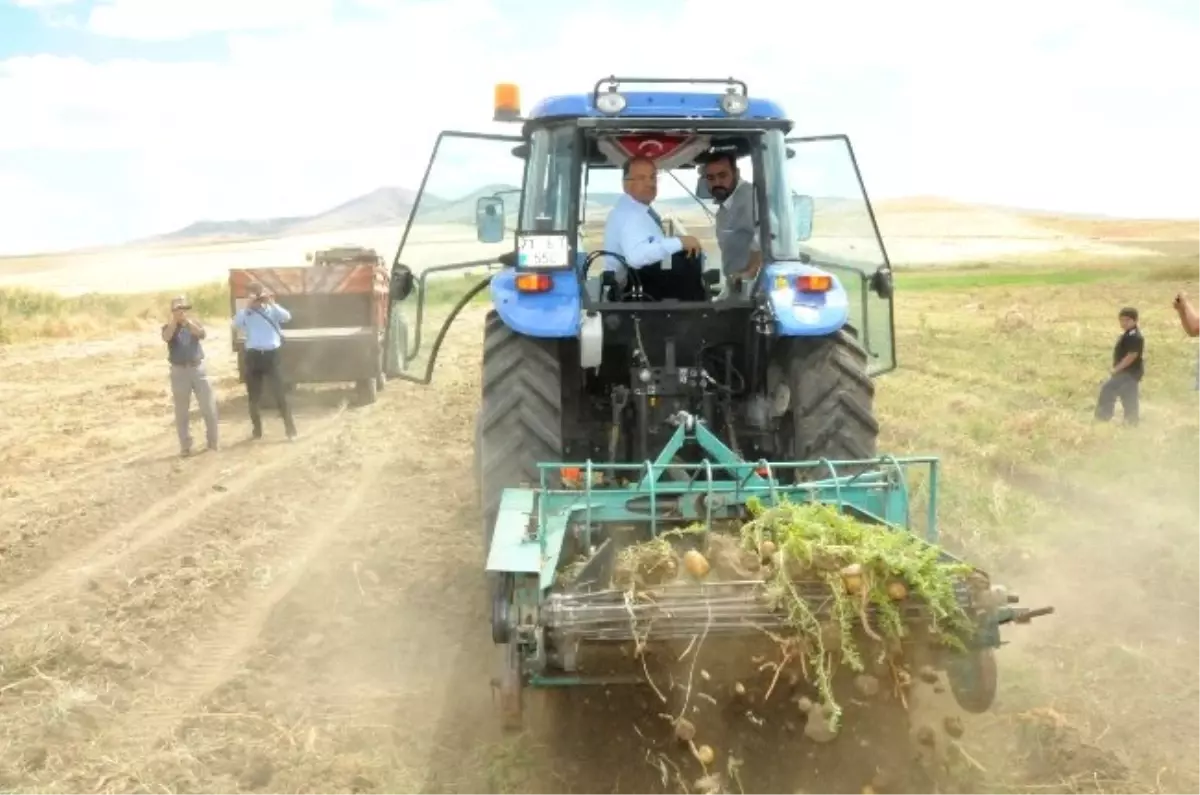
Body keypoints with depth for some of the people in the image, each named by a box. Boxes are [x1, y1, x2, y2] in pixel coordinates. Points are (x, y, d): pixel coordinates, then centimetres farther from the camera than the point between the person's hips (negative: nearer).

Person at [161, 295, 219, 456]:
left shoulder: (194, 322, 8)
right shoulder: (168, 327, 4)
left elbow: (202, 334, -14)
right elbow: (166, 338, -19)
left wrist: (187, 321, -22)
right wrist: (175, 320, -23)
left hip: (198, 368, 1)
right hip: (179, 371, -1)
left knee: (209, 407, 1)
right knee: (182, 412, 3)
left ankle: (212, 442, 15)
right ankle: (185, 446, 10)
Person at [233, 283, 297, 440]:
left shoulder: (272, 310, 4)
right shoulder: (246, 313, 6)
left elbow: (286, 317, -15)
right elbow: (236, 323, -14)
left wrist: (271, 303, -19)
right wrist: (248, 306, -18)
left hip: (271, 355, -2)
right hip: (253, 356, 2)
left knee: (279, 394, -4)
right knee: (253, 396, 8)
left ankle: (291, 429, 1)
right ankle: (257, 429, 21)